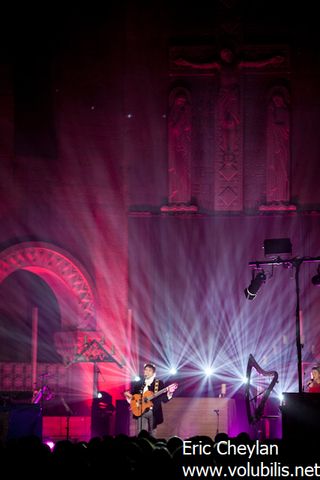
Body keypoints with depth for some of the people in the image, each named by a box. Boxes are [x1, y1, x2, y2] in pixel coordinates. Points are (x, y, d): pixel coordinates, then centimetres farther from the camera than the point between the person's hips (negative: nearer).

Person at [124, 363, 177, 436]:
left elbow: (164, 399, -2)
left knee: (151, 434, 3)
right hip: (141, 412, 2)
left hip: (153, 413, -1)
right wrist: (127, 394, -2)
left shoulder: (159, 383, 3)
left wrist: (169, 393, -20)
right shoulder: (138, 384, 12)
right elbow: (132, 396, 20)